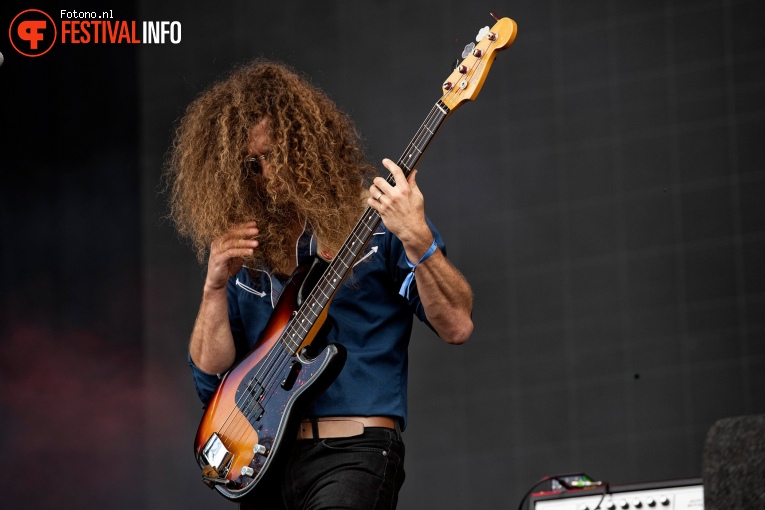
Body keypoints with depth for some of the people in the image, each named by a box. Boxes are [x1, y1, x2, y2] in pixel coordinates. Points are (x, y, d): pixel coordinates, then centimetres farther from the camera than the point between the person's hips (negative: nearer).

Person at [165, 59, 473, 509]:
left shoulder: (374, 216, 1)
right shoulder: (240, 245, 14)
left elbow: (457, 326, -7)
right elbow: (211, 375, 11)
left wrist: (418, 241, -21)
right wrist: (215, 286, -3)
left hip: (352, 454, -4)